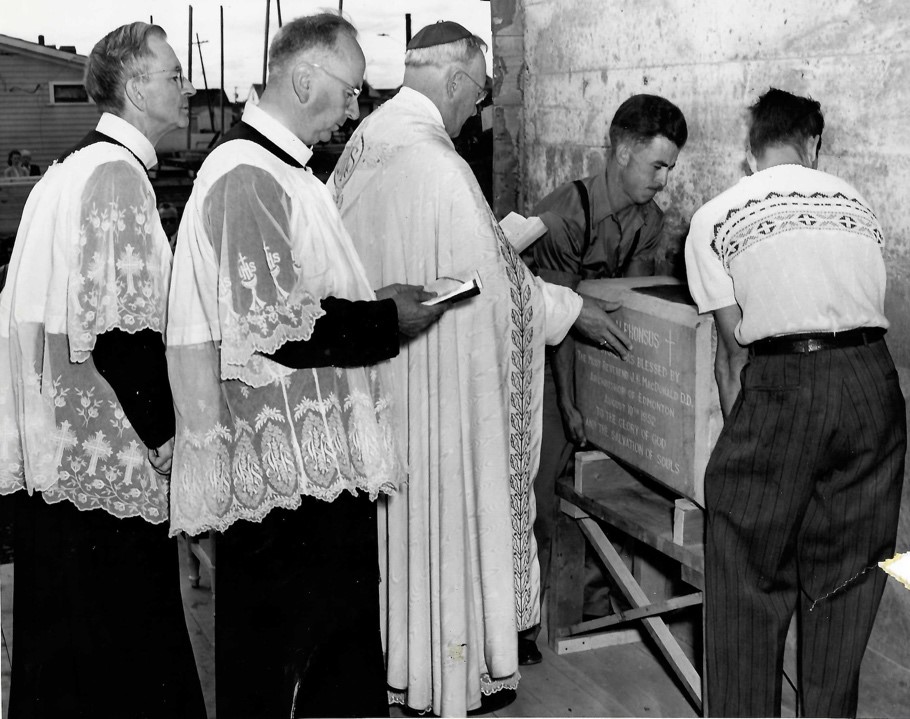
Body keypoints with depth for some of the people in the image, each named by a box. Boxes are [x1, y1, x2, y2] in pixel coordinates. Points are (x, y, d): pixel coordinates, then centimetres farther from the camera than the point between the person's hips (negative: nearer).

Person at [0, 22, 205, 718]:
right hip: (108, 457, -10)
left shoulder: (70, 170, 16)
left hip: (57, 450, 10)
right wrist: (172, 434, -12)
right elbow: (121, 332, -22)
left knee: (59, 646, 18)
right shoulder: (118, 175, -15)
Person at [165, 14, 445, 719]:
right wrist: (388, 318, -11)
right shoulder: (249, 177, -16)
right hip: (287, 470, -10)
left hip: (315, 458, 10)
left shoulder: (279, 170, 17)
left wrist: (379, 301, 13)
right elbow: (274, 326, -22)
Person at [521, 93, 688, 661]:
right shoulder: (564, 215, -23)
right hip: (547, 359, -6)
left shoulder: (651, 220, -3)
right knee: (538, 490, -5)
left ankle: (602, 598, 22)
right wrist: (569, 403, -23)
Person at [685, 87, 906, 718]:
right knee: (847, 572, 15)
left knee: (749, 574, 8)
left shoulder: (716, 217, 11)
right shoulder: (858, 203, 19)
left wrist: (737, 431, 20)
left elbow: (733, 348, 10)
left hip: (783, 383, -3)